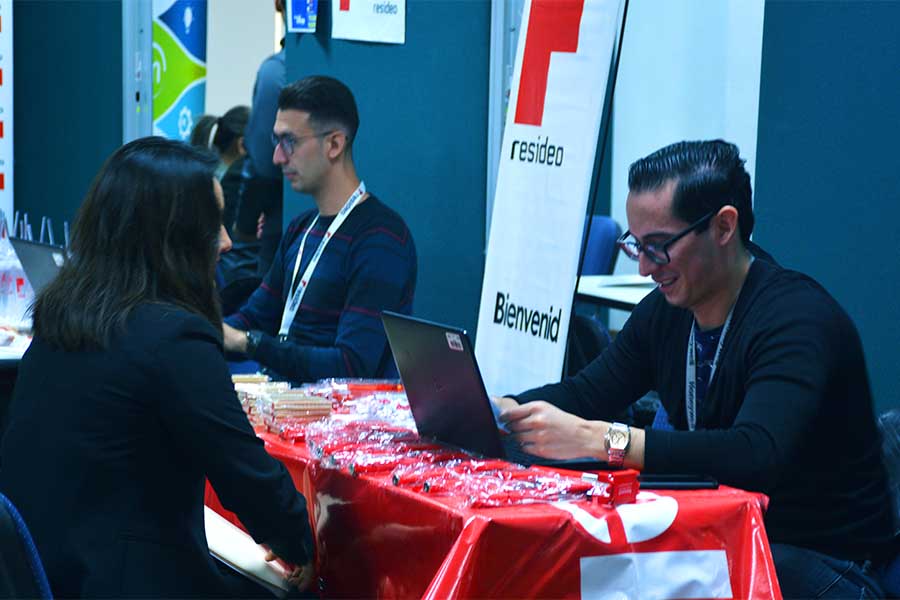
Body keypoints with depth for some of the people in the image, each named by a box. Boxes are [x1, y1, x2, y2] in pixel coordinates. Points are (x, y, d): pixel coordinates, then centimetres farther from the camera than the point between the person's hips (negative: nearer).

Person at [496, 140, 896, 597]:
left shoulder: (797, 319, -22)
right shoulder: (665, 311, 3)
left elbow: (755, 455, -36)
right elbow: (586, 393, 11)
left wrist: (599, 439, -41)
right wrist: (498, 410, -11)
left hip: (821, 561, -7)